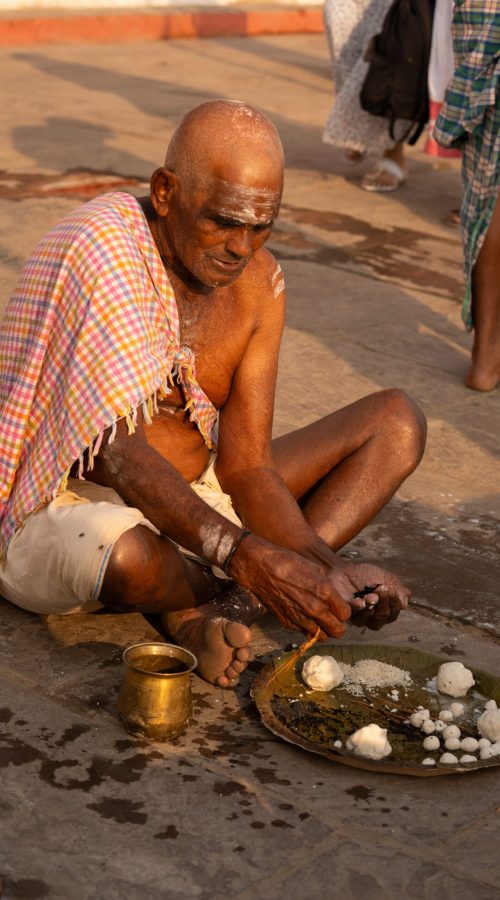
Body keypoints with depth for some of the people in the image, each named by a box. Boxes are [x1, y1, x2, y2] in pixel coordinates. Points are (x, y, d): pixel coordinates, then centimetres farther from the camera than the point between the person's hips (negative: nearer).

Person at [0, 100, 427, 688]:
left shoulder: (257, 282, -3)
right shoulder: (102, 248, -24)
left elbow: (245, 466, -5)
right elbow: (115, 453, -32)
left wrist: (327, 570, -23)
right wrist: (249, 558, -43)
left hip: (196, 499, 7)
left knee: (397, 422, -2)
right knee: (126, 556, -44)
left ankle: (207, 610, -19)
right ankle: (243, 595, -5)